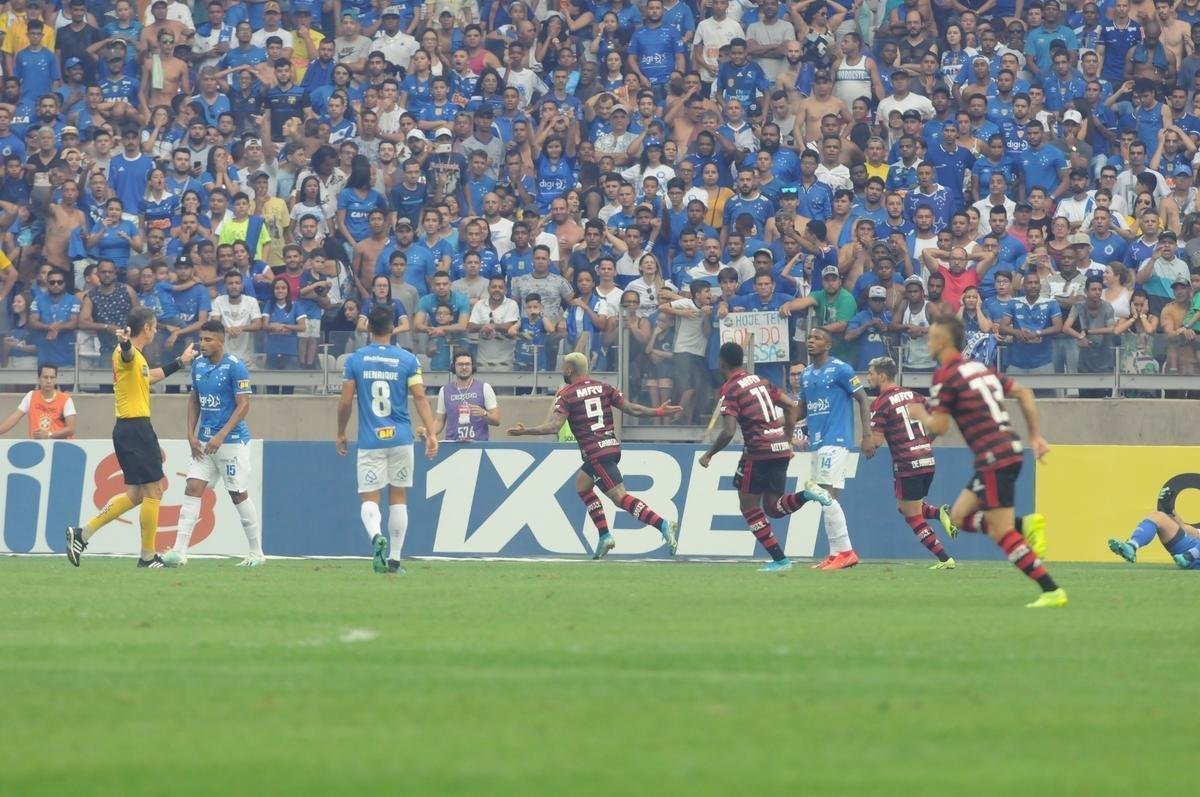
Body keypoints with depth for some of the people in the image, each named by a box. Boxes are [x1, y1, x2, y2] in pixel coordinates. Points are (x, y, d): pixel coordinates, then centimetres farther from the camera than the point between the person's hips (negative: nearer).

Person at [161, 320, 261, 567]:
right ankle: (179, 551, -9)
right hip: (204, 441, 6)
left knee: (239, 495, 1)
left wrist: (221, 436, -21)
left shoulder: (235, 367, -13)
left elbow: (243, 405, -15)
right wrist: (191, 435, 5)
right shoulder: (198, 364, 7)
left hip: (232, 441, -6)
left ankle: (257, 553, 14)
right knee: (192, 489, -5)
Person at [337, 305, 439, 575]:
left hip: (370, 441, -1)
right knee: (399, 497, 11)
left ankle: (377, 536, -30)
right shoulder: (407, 360, 0)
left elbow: (345, 401, 0)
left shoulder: (355, 360, 0)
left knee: (369, 499, 1)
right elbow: (420, 397, -6)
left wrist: (341, 434, 12)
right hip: (401, 439, 1)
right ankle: (395, 559, 11)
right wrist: (431, 433, -5)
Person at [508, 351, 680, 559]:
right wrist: (659, 412, 18)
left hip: (595, 453, -8)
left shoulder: (566, 394, -3)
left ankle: (663, 525, -30)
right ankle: (604, 536, 16)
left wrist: (524, 431, -5)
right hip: (613, 446, 8)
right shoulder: (603, 388, 12)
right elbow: (631, 409, 7)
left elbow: (554, 426, -13)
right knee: (582, 485, 25)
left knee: (620, 497, -13)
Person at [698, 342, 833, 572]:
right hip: (781, 449, 7)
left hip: (758, 452, -7)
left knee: (749, 506, 7)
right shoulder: (760, 381, 15)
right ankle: (806, 494, -14)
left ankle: (779, 559, 0)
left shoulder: (730, 391, -8)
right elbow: (792, 406, 17)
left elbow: (728, 432, -17)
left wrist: (708, 455, -2)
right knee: (773, 508, 13)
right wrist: (787, 440, 23)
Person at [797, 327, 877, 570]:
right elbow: (803, 409, 26)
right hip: (817, 442, 8)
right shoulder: (807, 374, 16)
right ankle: (836, 554, 12)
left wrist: (867, 436, -14)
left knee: (826, 495, -15)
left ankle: (844, 552, -13)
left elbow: (862, 399, -7)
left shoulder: (840, 370, -7)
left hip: (836, 440, -8)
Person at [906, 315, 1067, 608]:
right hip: (1010, 449, 9)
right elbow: (1023, 392, 20)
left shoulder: (946, 375, -7)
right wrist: (1036, 436, 20)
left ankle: (1051, 591, -14)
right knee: (959, 516, 16)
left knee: (1003, 534, -8)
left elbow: (938, 427, -8)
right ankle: (1025, 524, 0)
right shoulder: (980, 368, 19)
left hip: (994, 457, -9)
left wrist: (920, 414, 13)